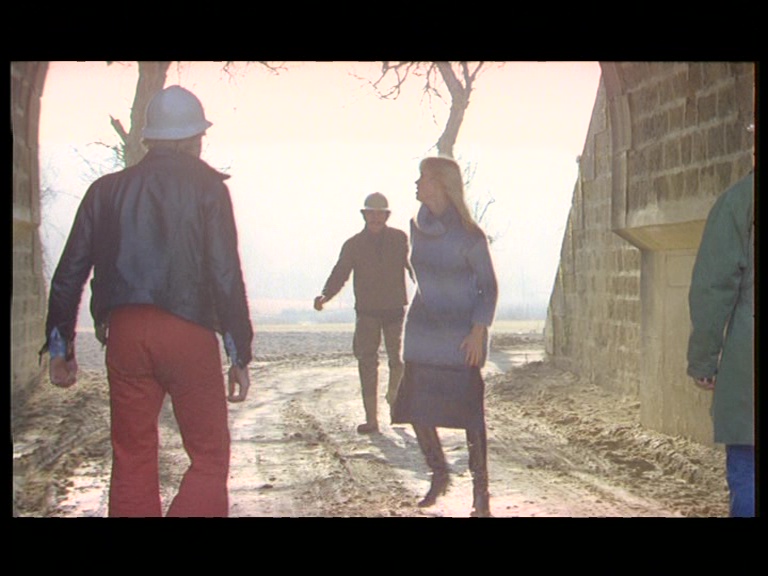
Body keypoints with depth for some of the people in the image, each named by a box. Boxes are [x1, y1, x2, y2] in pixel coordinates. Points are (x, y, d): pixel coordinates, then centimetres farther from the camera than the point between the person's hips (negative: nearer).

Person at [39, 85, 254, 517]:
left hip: (124, 333, 4)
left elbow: (69, 274, 10)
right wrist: (240, 354, -2)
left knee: (132, 463, 10)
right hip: (189, 334, -3)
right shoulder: (207, 186, 1)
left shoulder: (108, 190, 11)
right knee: (209, 459, 4)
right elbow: (226, 275, -6)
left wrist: (61, 346, 17)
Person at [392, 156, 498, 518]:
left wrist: (479, 331, -15)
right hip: (423, 332, 6)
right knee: (415, 409, 4)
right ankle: (439, 474, 25)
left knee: (469, 412, -2)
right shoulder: (418, 227, 6)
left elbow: (489, 286, -7)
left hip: (461, 337, -6)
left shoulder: (468, 235, -12)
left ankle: (480, 489, 10)